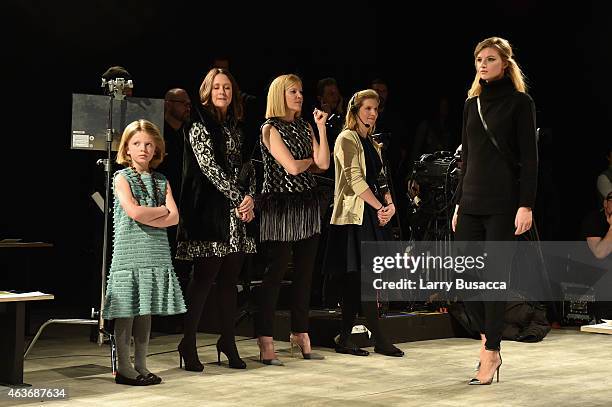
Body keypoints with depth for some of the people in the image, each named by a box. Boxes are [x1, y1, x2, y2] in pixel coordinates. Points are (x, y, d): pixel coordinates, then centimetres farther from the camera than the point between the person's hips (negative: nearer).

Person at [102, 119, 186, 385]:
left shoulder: (161, 181, 13)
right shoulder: (122, 178, 0)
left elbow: (174, 218, 1)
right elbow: (134, 212, -15)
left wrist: (146, 218, -12)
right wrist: (162, 210, -3)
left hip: (156, 254, 5)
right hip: (129, 254, -4)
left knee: (145, 312, 8)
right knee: (126, 312, -3)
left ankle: (141, 367, 15)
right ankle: (124, 368, 4)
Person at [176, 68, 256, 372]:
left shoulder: (235, 127, 18)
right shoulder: (200, 126, -2)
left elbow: (244, 167, 15)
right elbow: (210, 167, -10)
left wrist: (251, 197, -2)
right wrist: (238, 197, -12)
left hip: (238, 211, 6)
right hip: (211, 211, -6)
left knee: (230, 278, 7)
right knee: (204, 277, -8)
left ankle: (227, 341, 15)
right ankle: (188, 344, -1)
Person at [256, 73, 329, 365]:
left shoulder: (305, 127, 15)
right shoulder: (271, 129, -4)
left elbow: (324, 163, 4)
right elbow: (291, 166, -14)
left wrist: (321, 128, -1)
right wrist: (311, 160, 5)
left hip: (307, 204, 7)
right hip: (280, 204, -7)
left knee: (304, 272, 8)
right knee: (275, 272, -6)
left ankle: (300, 334, 17)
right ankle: (265, 342, -3)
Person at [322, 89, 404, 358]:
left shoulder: (372, 143, 21)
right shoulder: (347, 139, -4)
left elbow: (380, 178, 17)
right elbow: (355, 179, -13)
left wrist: (390, 203, -2)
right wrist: (379, 207, -15)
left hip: (373, 214, 8)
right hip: (354, 215, -8)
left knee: (356, 280, 6)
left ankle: (344, 340, 9)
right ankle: (379, 340, -8)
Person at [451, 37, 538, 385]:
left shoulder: (520, 102, -2)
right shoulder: (472, 103, 15)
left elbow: (529, 157, -7)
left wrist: (526, 205, -14)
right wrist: (459, 202, 15)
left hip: (503, 202, -6)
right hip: (472, 201, 6)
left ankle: (491, 352, 4)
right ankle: (489, 339, 22)